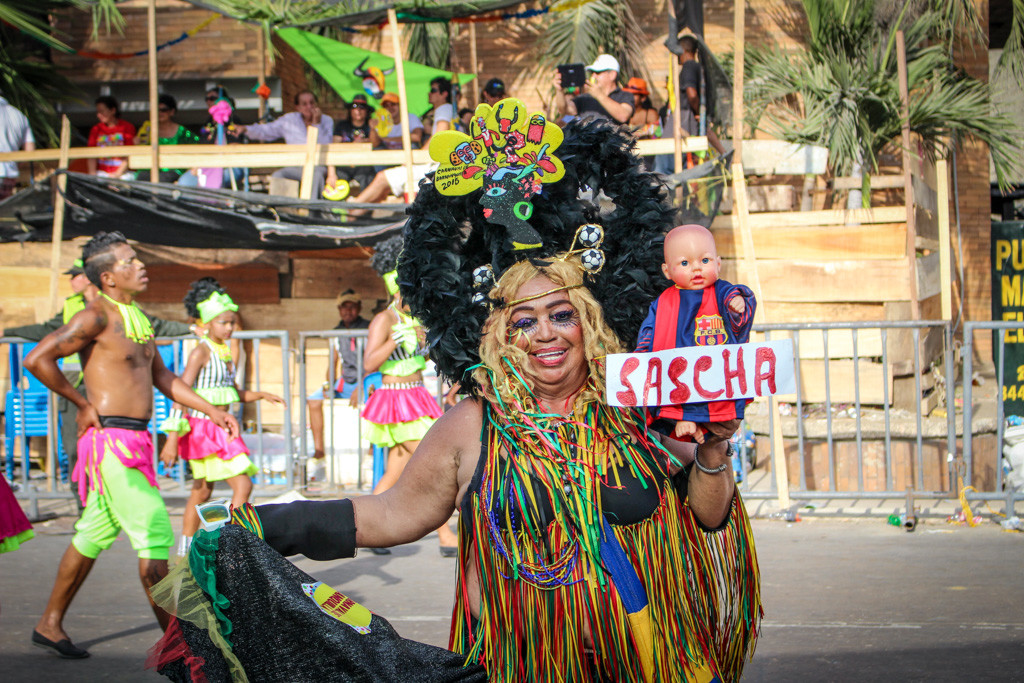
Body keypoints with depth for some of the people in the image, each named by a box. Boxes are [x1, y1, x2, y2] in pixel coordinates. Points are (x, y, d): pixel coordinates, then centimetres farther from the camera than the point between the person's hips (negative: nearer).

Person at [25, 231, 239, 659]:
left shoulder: (137, 317, 16)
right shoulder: (97, 316, -12)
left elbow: (161, 377, 24)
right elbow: (37, 359, -19)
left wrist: (212, 411, 18)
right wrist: (83, 403, -11)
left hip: (135, 441, 9)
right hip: (112, 440, -9)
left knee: (95, 535, 15)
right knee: (156, 533, -9)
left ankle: (50, 624, 26)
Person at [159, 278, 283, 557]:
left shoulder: (225, 352, 12)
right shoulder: (201, 352, -14)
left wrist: (261, 395, 8)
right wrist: (172, 438, -22)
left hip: (220, 429, 9)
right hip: (203, 428, -9)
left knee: (202, 492, 14)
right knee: (242, 485, -14)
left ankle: (185, 553, 23)